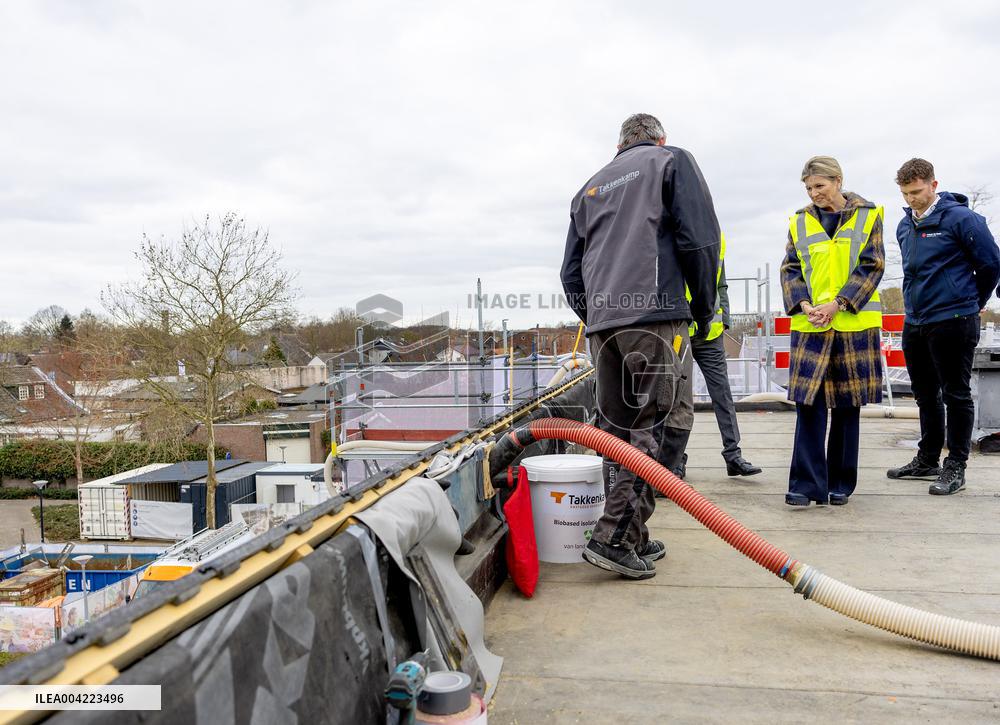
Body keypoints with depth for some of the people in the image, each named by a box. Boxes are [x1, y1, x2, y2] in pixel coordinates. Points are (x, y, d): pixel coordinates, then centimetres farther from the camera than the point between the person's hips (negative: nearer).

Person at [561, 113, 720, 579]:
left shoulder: (591, 186, 26)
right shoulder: (673, 161, 12)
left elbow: (571, 272, 20)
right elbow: (699, 238, -1)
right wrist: (703, 308, 8)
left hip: (600, 321, 6)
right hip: (655, 314, -6)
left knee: (617, 428, 10)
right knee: (664, 424, -3)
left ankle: (632, 538, 16)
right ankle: (615, 536, -10)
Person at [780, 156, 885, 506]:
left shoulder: (867, 216, 5)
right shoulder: (800, 222, 10)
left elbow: (871, 267, -3)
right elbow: (790, 269, 7)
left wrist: (837, 304, -14)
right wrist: (803, 305, -11)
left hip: (854, 325, -1)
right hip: (809, 326, 1)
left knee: (848, 405, 6)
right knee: (808, 402, -6)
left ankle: (840, 484, 18)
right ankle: (806, 483, 0)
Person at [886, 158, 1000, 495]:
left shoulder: (960, 218, -11)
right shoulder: (904, 226, 11)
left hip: (952, 322, -7)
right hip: (915, 322, 7)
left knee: (956, 395, 1)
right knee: (926, 395, 15)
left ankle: (955, 467, 10)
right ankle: (927, 460, 27)